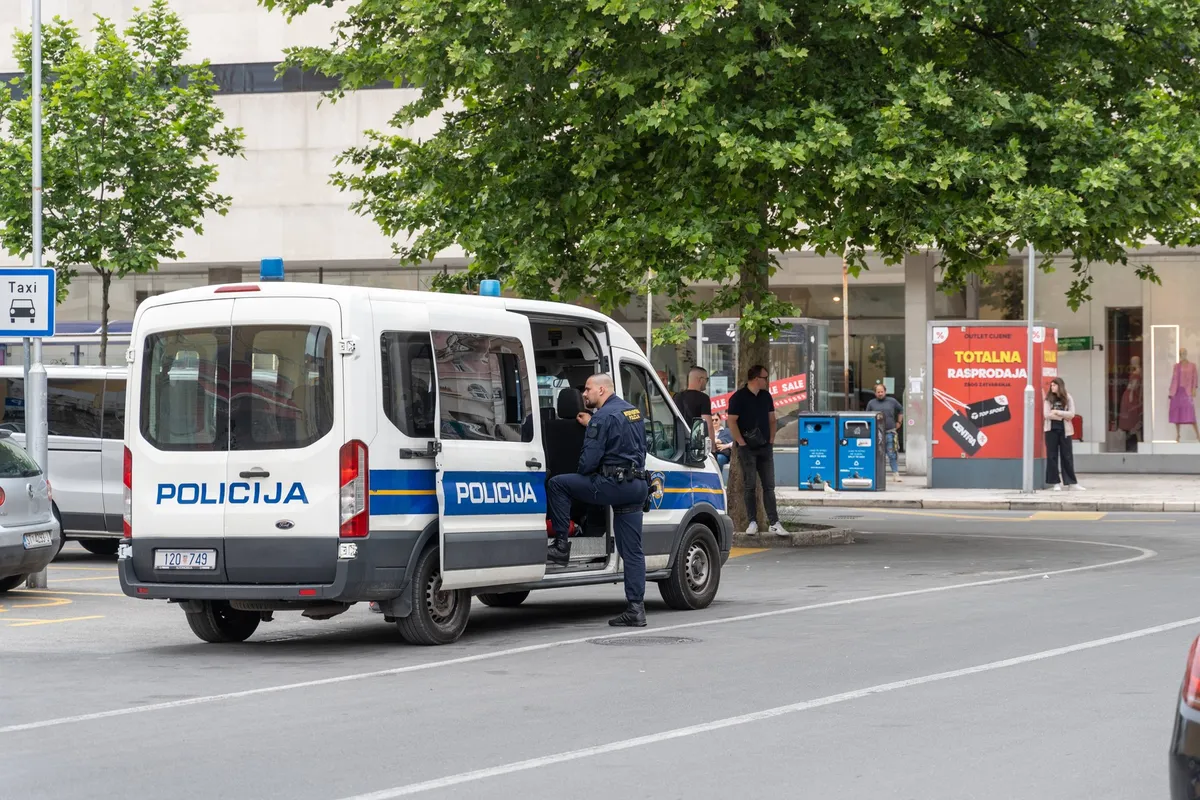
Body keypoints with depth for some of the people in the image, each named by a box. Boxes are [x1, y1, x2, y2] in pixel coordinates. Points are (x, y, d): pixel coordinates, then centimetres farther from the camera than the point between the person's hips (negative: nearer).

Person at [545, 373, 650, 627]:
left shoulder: (603, 417, -10)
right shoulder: (633, 412, 18)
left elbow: (590, 458, -15)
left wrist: (581, 475, 5)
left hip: (613, 484, -9)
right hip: (637, 486, 9)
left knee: (557, 484, 3)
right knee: (632, 551, 8)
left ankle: (561, 546, 2)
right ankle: (636, 609, 5)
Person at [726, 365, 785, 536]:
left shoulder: (766, 397, 11)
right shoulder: (739, 397, -7)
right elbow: (731, 421, -10)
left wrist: (771, 440, 7)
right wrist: (742, 443, -12)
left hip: (765, 448, 5)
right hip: (747, 449, -5)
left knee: (769, 486, 3)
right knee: (749, 486, -1)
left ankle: (774, 523, 2)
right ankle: (753, 522, 3)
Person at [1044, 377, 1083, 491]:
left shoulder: (1068, 399, 4)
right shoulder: (1048, 399, 3)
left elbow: (1071, 414, -6)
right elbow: (1046, 414, -8)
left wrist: (1057, 412, -11)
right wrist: (1063, 417, -10)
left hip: (1065, 430, 0)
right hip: (1051, 430, 0)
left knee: (1067, 456, 3)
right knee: (1052, 456, 0)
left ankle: (1072, 481, 7)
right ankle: (1055, 482, 4)